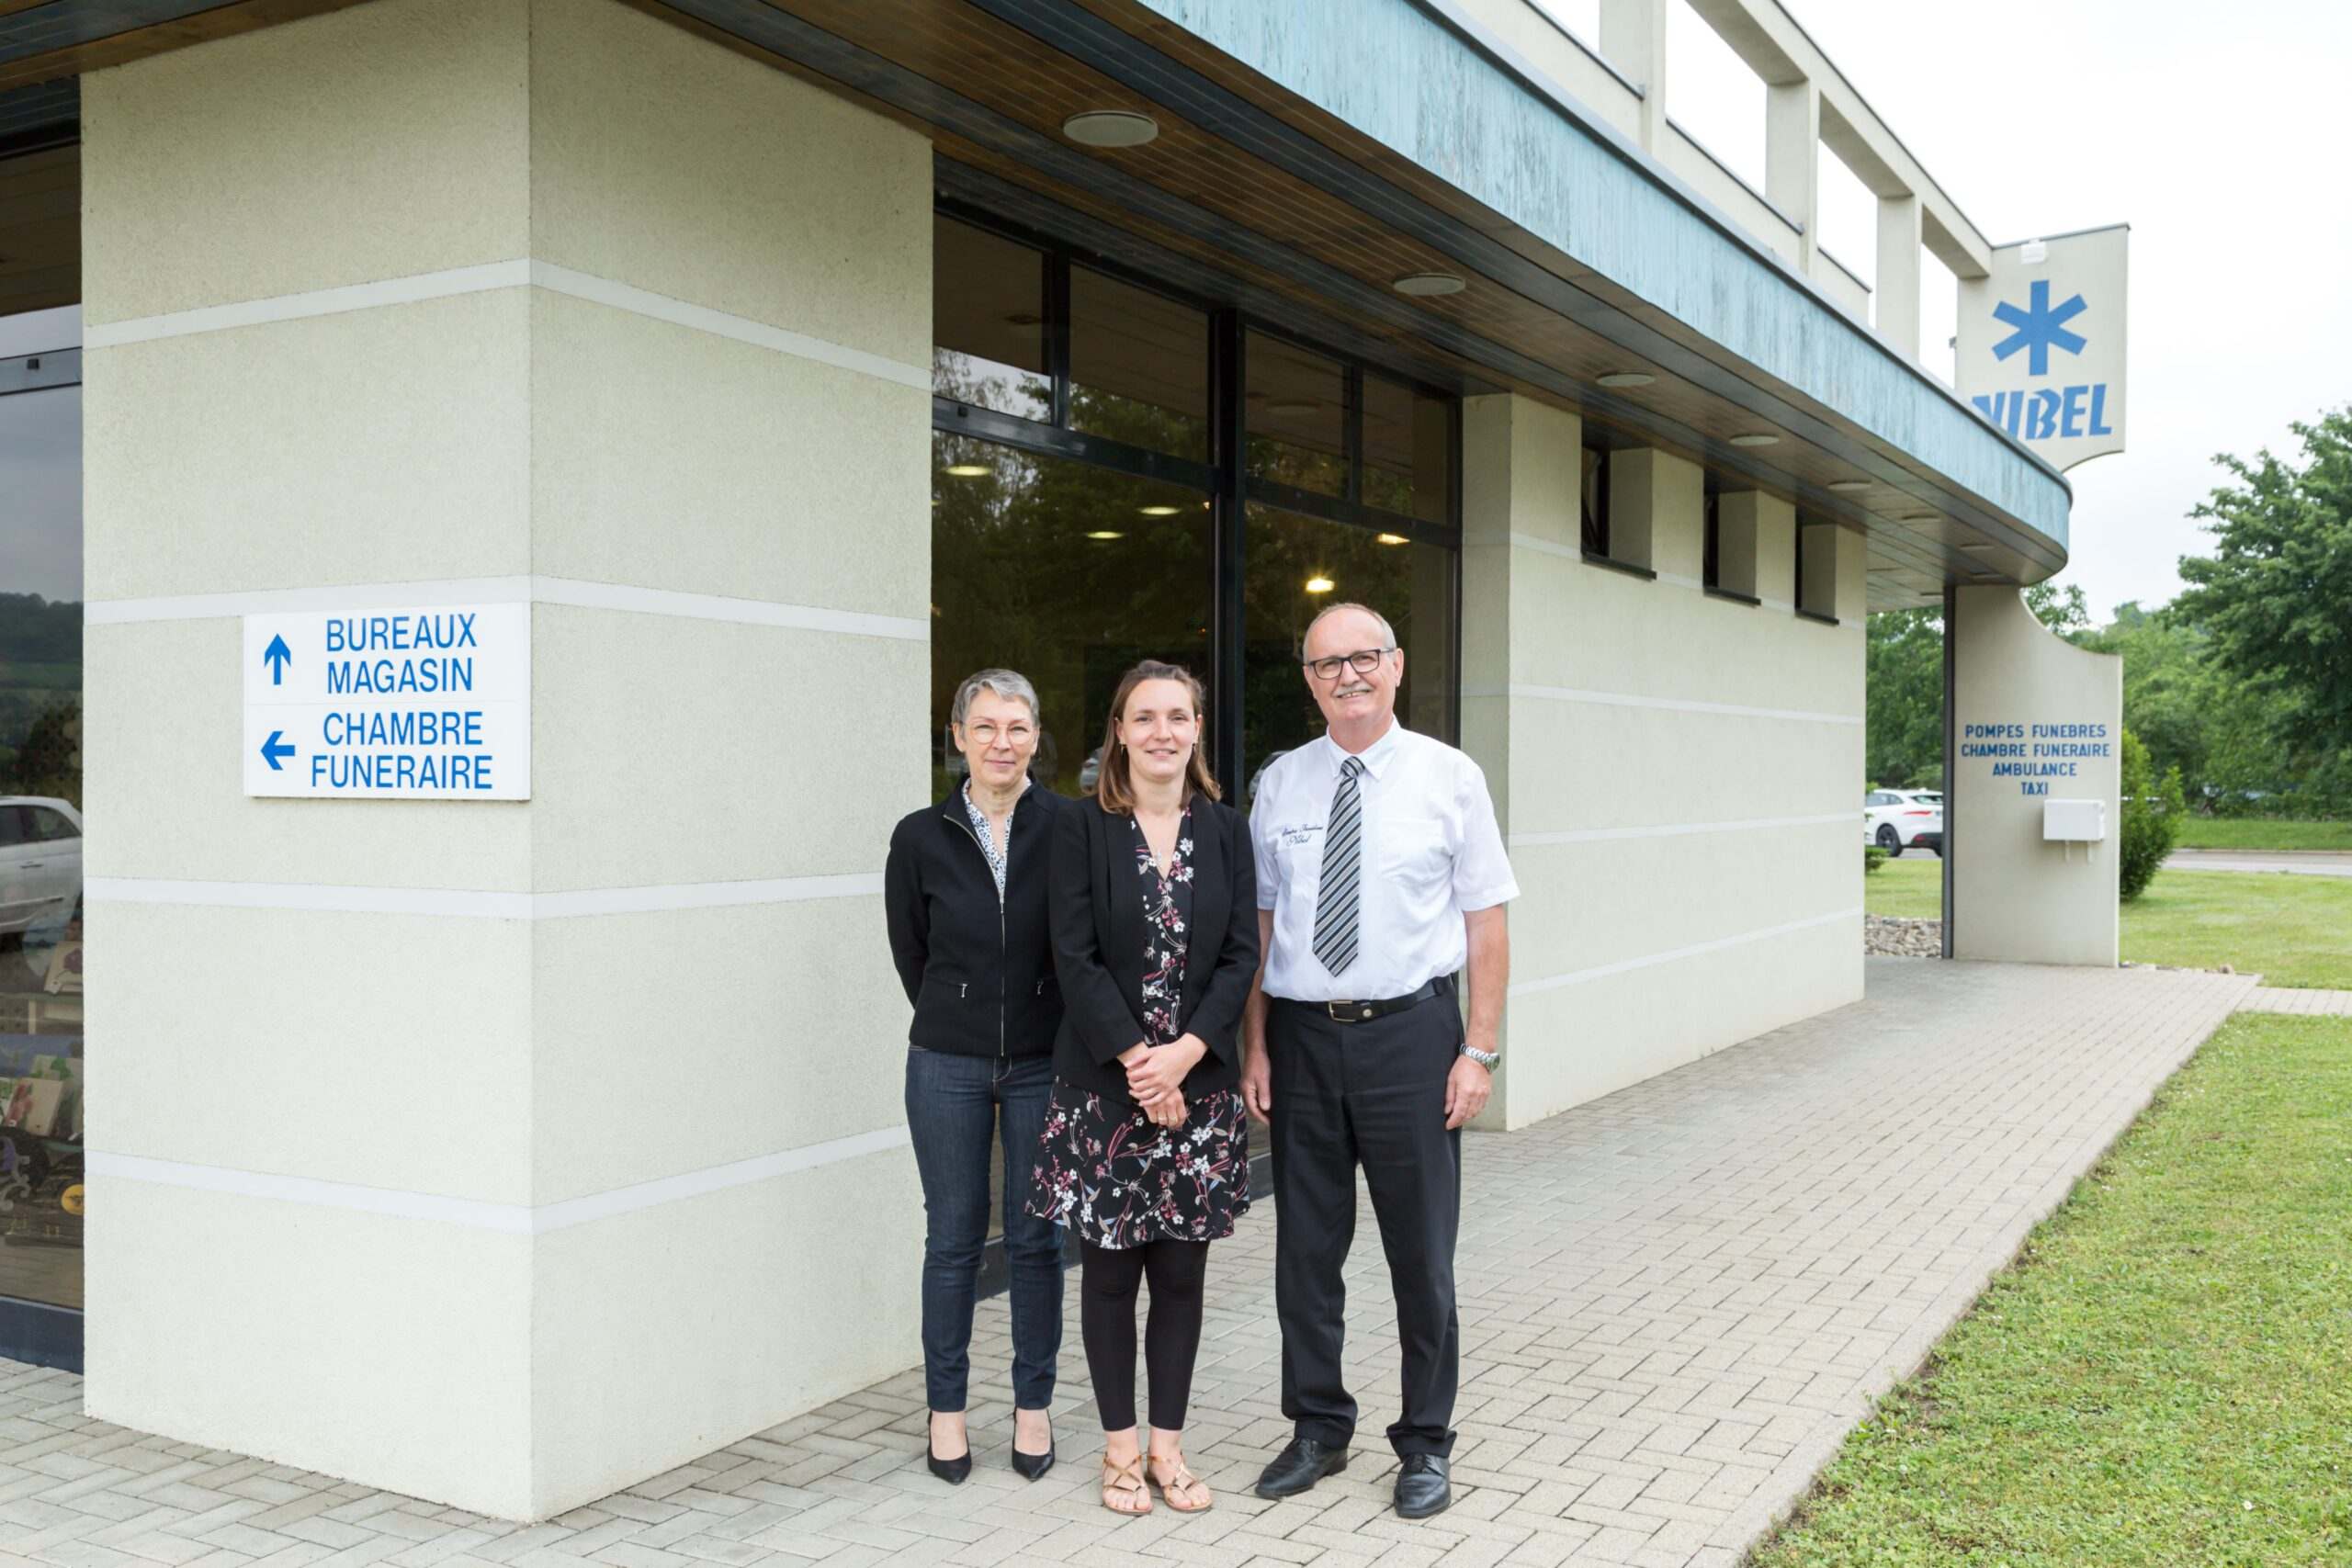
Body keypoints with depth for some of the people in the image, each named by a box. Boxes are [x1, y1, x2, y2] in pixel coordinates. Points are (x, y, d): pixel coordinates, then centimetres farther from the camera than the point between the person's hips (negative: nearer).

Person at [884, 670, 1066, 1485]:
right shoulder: (921, 837, -2)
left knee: (1037, 1237, 8)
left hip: (1044, 1063, 0)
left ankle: (1033, 1406, 21)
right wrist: (960, 1021, 12)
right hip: (949, 1064, 1)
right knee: (953, 1236, 8)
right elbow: (910, 951, 9)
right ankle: (946, 1409, 21)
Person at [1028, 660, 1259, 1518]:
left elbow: (1240, 956, 0)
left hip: (1198, 1084, 2)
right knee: (1110, 1268, 7)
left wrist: (1183, 1054, -13)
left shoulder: (1225, 830, 5)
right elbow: (1075, 958, -8)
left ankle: (1168, 1444, 21)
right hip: (1104, 1083, -2)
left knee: (1182, 1269, 9)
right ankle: (1120, 1445, 21)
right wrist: (1135, 1061, -15)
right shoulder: (1083, 827, -3)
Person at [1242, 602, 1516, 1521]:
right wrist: (1255, 1047, 2)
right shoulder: (1280, 785, 5)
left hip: (1409, 1033, -2)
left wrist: (1479, 1051, -8)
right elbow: (1259, 925, 7)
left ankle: (1425, 1444, 25)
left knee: (1421, 1252, 7)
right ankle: (1318, 1430, 30)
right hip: (1302, 1035, 3)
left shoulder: (1448, 778, -2)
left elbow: (1486, 926, -2)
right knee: (1305, 1249, 12)